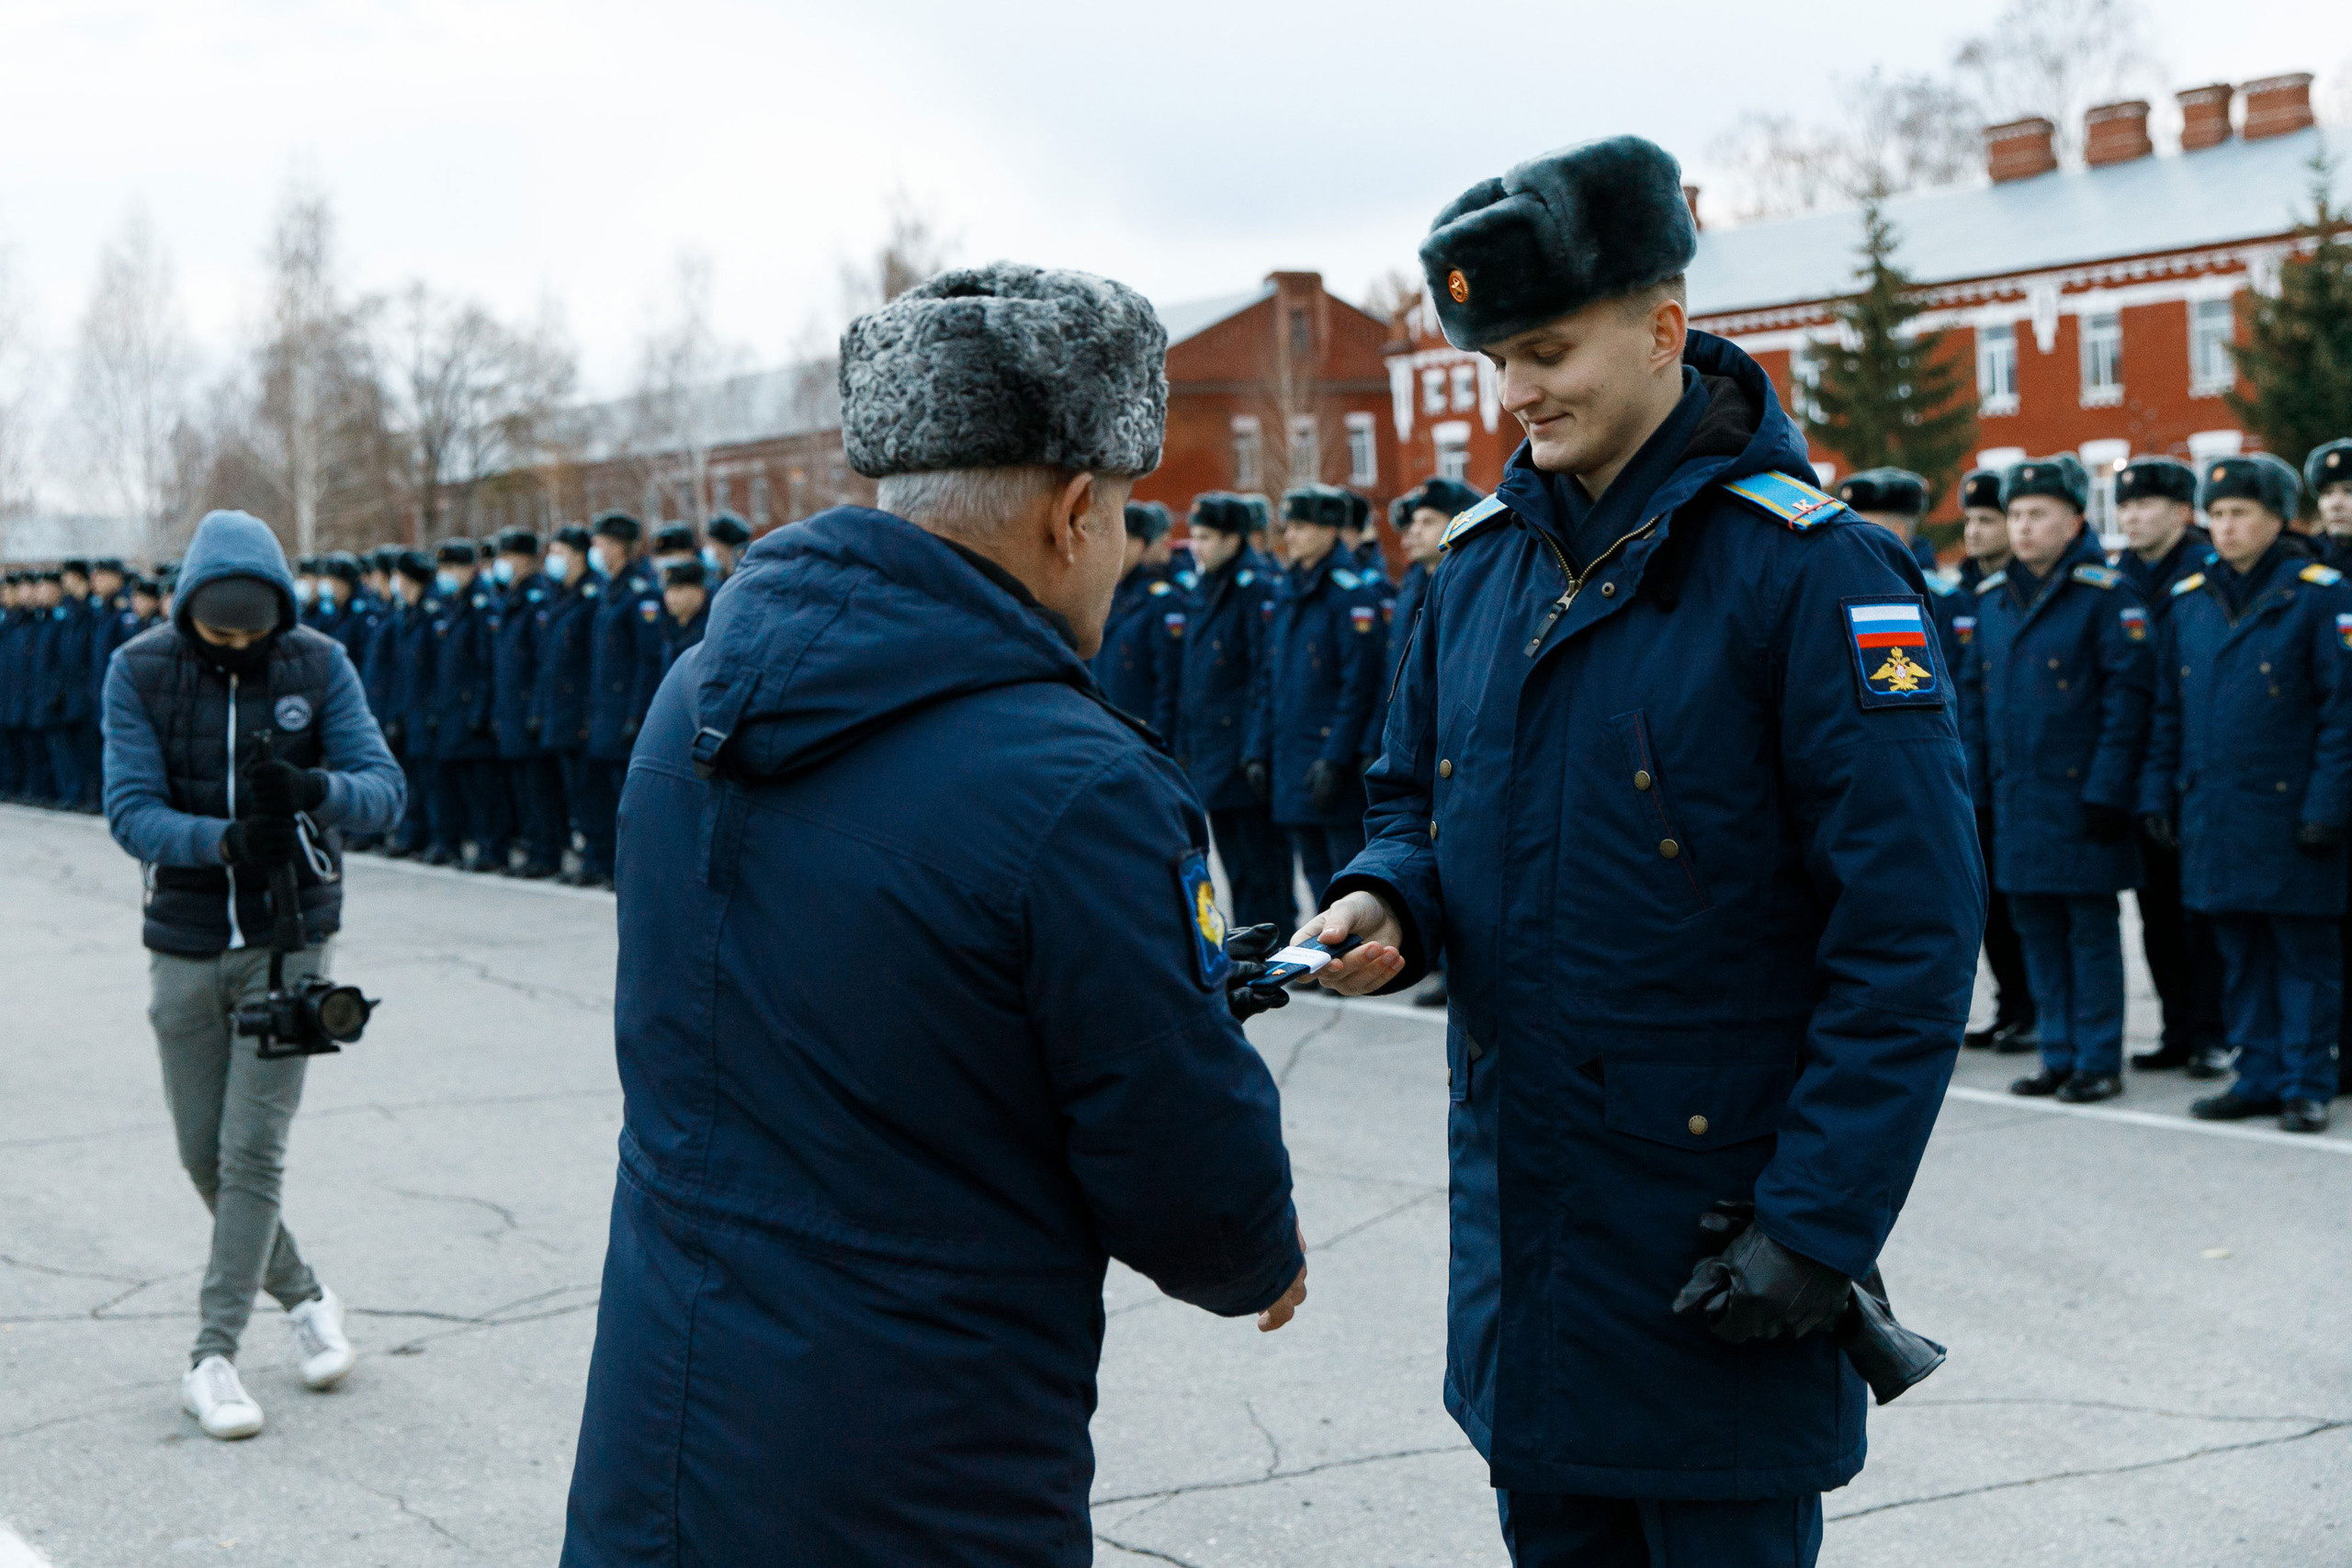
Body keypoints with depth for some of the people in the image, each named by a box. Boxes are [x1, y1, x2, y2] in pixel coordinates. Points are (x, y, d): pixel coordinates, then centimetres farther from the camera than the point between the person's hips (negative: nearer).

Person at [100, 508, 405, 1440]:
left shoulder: (319, 666, -6)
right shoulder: (140, 671, -6)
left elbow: (383, 790, -13)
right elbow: (131, 812, -14)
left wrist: (313, 790, -35)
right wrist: (226, 841, -32)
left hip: (288, 939, -2)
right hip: (185, 943, 2)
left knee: (253, 1148, -6)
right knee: (205, 1153, 10)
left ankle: (214, 1354, 3)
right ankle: (301, 1297, 31)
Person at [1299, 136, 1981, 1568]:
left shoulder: (1812, 572, -14)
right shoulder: (1478, 562, 6)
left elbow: (1911, 941, -17)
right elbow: (1420, 795, 19)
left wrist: (1821, 1229, -19)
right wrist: (1387, 902, -5)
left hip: (1715, 1237, -6)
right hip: (1516, 1219, 6)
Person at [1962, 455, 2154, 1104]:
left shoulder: (2107, 592, -8)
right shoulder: (1993, 596, 11)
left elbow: (2129, 692, -12)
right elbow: (1973, 693, 15)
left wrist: (2108, 791, -16)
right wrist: (1974, 785, 8)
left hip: (2080, 795, -6)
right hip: (2015, 797, 6)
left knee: (2091, 928, 1)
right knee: (2036, 928, 11)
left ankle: (2099, 1062, 9)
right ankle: (2060, 1056, 20)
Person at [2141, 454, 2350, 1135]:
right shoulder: (2189, 599, 11)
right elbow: (2169, 707, 16)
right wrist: (2158, 791, 9)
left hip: (2288, 814, -5)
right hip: (2211, 810, 5)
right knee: (2240, 952, 11)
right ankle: (2260, 1076, 20)